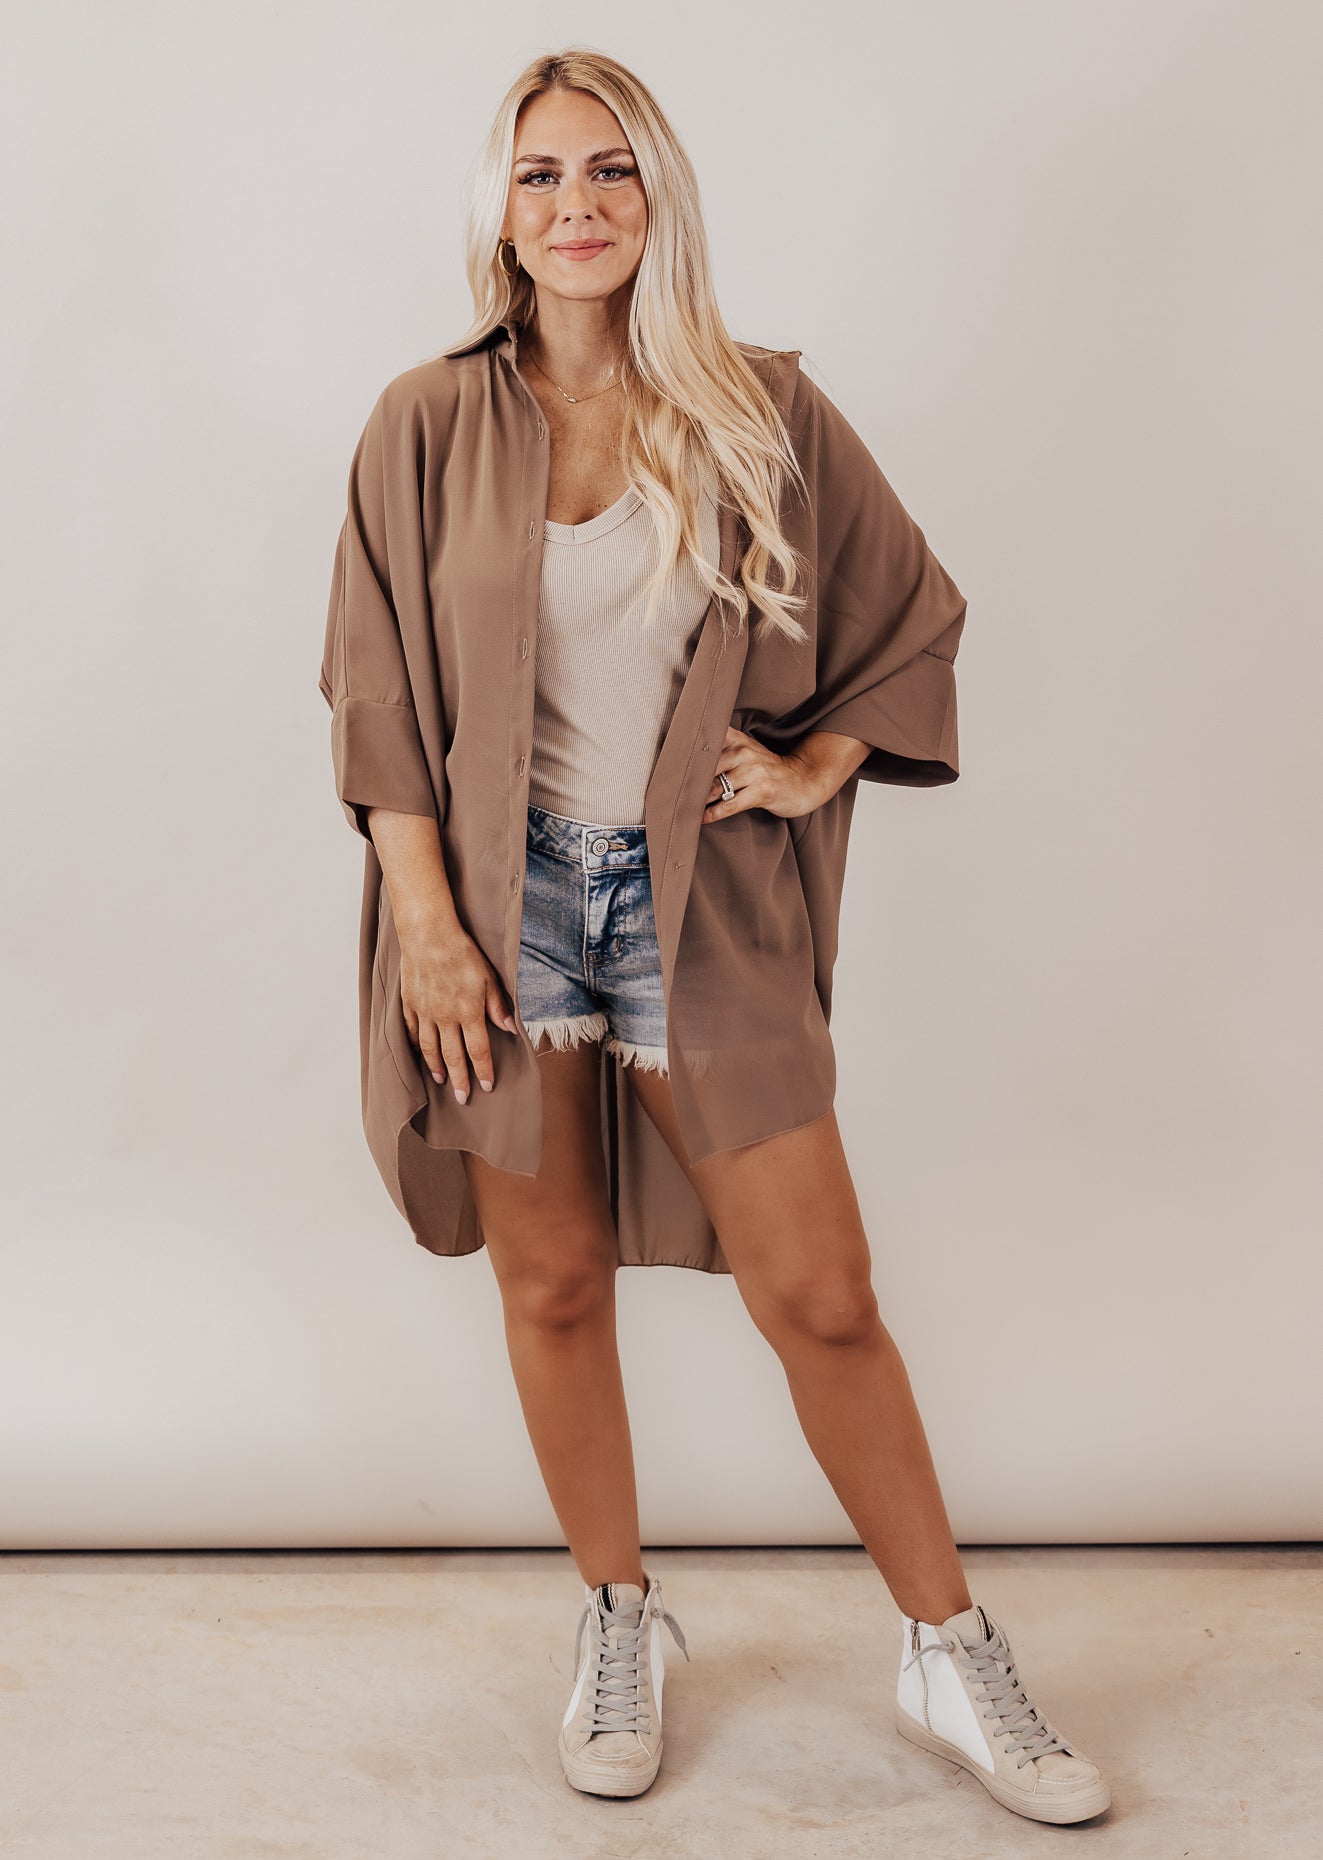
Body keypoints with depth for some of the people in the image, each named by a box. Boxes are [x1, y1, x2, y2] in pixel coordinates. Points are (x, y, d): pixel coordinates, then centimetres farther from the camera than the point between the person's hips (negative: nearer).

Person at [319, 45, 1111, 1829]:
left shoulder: (764, 410, 3)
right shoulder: (430, 424, 2)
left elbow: (916, 612, 13)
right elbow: (377, 692, 2)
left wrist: (818, 766, 0)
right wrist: (423, 915, -6)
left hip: (702, 900, 0)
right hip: (506, 894, 1)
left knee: (824, 1299, 1)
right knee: (554, 1285, 9)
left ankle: (952, 1654, 18)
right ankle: (618, 1617, 30)